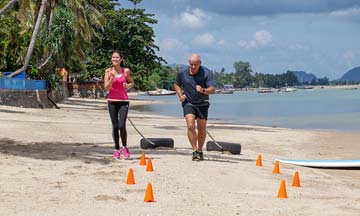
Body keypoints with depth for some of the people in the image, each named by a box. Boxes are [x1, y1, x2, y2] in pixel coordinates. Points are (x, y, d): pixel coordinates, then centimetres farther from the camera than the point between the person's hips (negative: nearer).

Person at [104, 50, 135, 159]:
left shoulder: (126, 71, 0)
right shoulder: (108, 71, 1)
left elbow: (132, 83, 13)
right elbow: (106, 87, -4)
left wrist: (127, 86, -8)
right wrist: (112, 78, -18)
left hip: (123, 101, -1)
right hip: (112, 101, 1)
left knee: (122, 126, -12)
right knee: (115, 127, 3)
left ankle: (124, 147, 9)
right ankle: (116, 149, 17)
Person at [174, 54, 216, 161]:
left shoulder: (206, 73, -15)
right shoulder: (182, 73, -7)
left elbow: (212, 89, -21)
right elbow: (177, 84, 13)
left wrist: (203, 90, -41)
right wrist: (180, 95, -3)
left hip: (202, 104, 0)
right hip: (188, 103, 0)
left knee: (202, 129, 7)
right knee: (190, 126, -19)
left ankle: (200, 151, 25)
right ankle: (194, 151, -14)